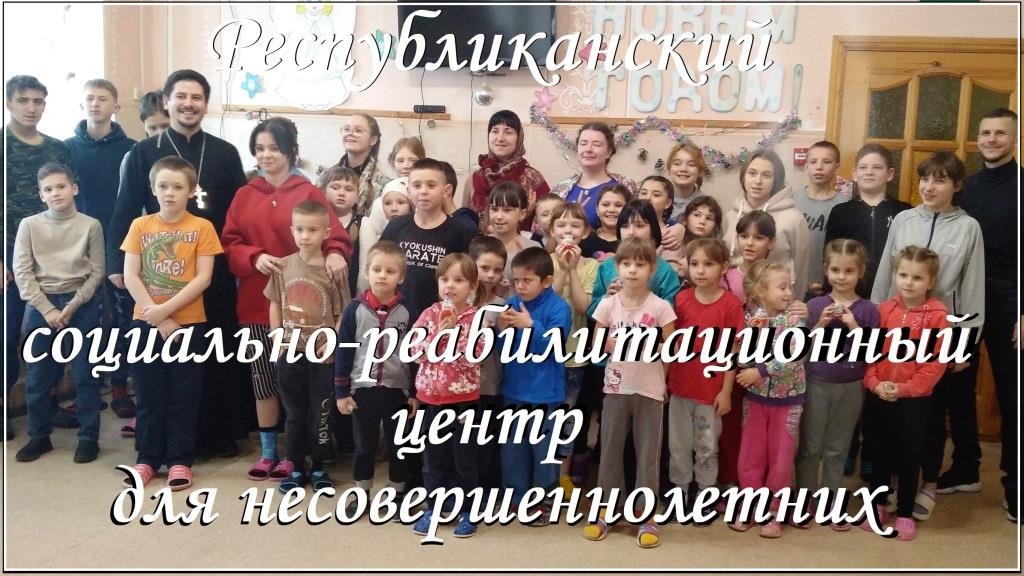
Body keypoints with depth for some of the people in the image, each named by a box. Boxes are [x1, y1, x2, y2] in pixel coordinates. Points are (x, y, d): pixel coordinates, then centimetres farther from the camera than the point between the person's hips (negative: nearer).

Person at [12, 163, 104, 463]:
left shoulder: (91, 225, -2)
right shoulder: (29, 225, 1)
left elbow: (96, 272, -1)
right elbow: (21, 272, -2)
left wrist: (71, 307, -10)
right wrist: (47, 309, -10)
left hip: (82, 306, -1)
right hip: (41, 305, 2)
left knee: (86, 375, 3)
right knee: (38, 376, 8)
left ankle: (88, 438, 13)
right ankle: (39, 436, 23)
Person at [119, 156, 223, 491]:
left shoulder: (202, 227, -3)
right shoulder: (140, 226, 3)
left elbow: (203, 278, -9)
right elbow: (130, 277, -2)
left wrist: (165, 310, -15)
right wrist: (155, 314, -12)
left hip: (188, 322, -2)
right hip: (146, 322, 2)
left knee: (184, 395, 5)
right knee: (149, 394, 9)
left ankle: (180, 460, 15)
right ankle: (147, 459, 20)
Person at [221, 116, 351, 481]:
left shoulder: (310, 193, -1)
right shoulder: (244, 196, 10)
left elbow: (334, 235, -8)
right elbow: (229, 244, 6)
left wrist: (334, 253, -30)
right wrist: (255, 258, -14)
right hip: (256, 303, 3)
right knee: (263, 379, 10)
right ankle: (267, 451, 23)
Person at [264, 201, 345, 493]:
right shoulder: (283, 266, 1)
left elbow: (343, 312, -7)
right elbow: (275, 304, 9)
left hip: (322, 356, -3)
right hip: (290, 353, 3)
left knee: (320, 413, 8)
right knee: (294, 413, 13)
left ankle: (318, 467, 23)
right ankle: (296, 467, 25)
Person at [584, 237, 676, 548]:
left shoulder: (660, 307, -8)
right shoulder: (608, 304, -2)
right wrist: (611, 345, -9)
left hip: (649, 391, -2)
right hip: (616, 389, 2)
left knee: (647, 454, 5)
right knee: (610, 451, 10)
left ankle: (646, 518, 16)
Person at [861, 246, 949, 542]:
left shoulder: (937, 315, -10)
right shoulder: (883, 310, -1)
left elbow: (937, 362, -11)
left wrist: (904, 388, -17)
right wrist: (875, 383, -13)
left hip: (915, 400, -2)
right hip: (879, 398, 3)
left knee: (910, 457, 9)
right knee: (881, 453, 16)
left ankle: (905, 513, 24)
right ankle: (877, 505, 31)